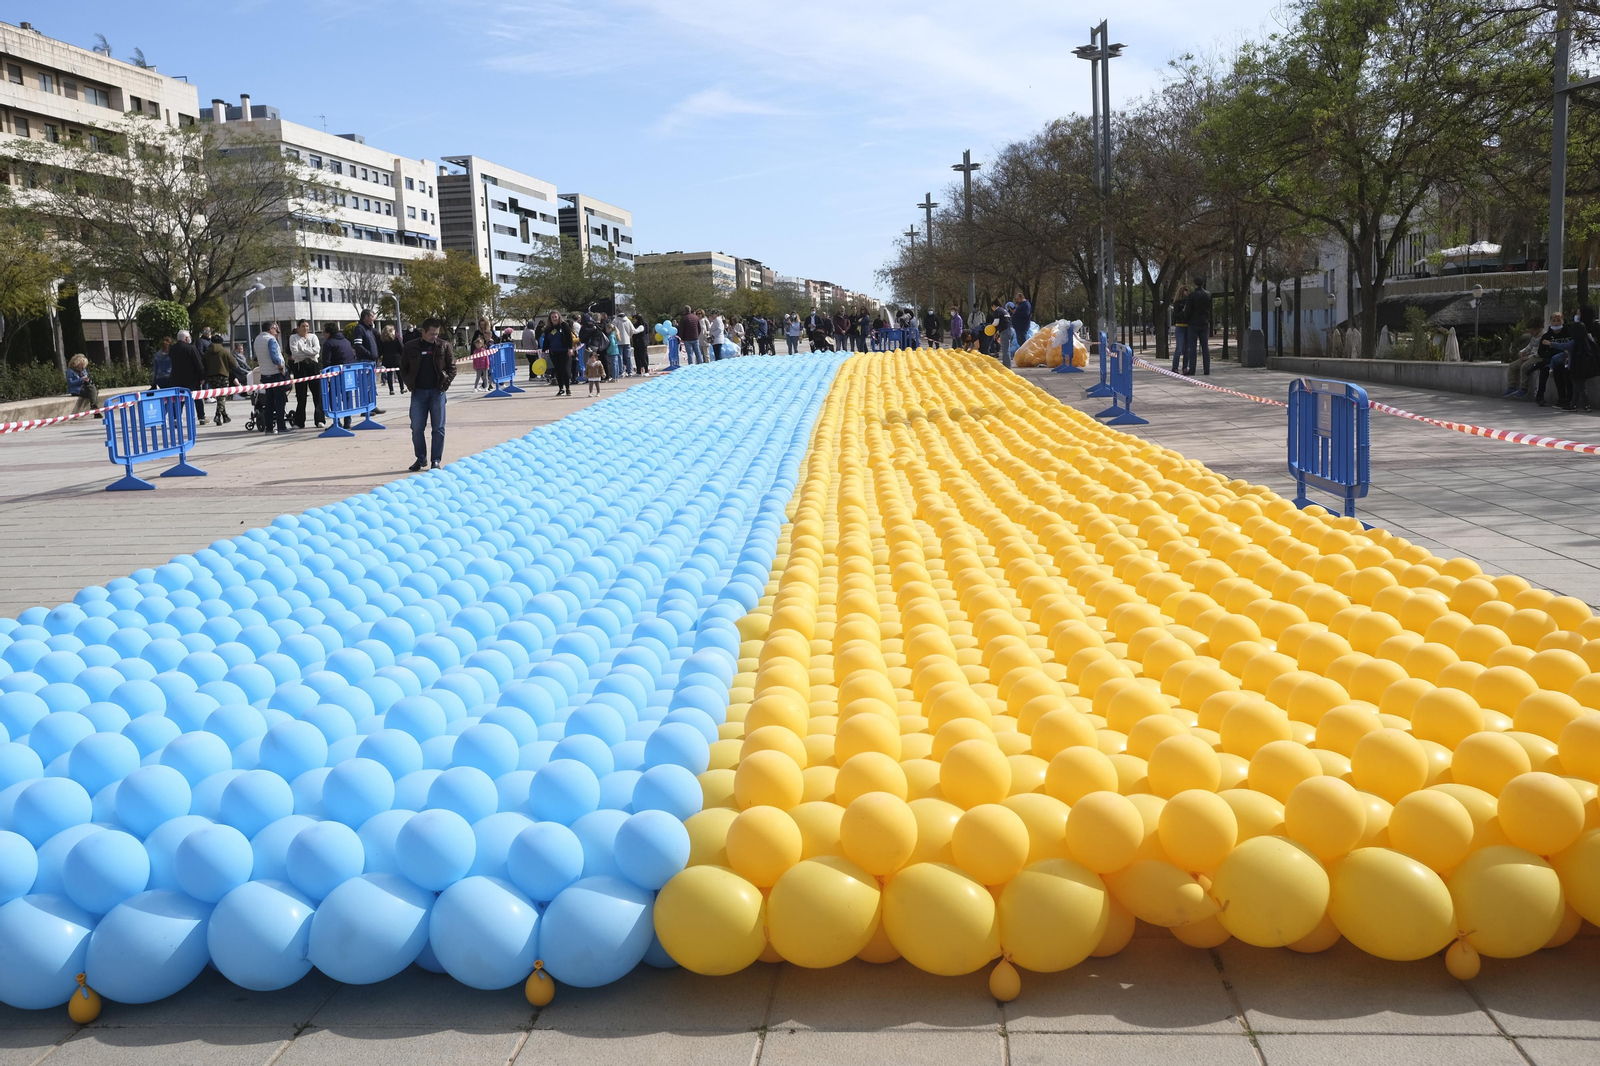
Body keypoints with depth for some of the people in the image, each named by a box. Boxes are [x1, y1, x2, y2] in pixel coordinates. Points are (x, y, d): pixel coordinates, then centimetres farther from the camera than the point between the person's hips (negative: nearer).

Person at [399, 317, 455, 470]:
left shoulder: (443, 346, 2)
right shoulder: (411, 347, 2)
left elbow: (452, 367, 6)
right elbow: (403, 368, 10)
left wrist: (445, 383, -5)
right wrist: (410, 384, 0)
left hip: (437, 391, 0)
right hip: (418, 392, 1)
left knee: (438, 428, 2)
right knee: (417, 428, 2)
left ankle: (436, 460, 10)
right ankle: (421, 458, 16)